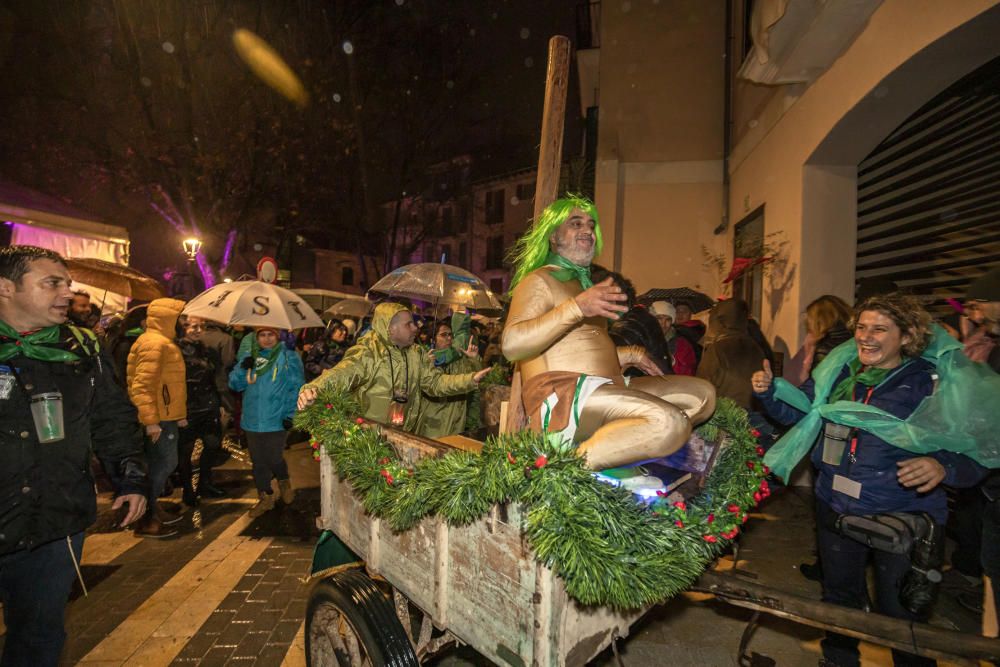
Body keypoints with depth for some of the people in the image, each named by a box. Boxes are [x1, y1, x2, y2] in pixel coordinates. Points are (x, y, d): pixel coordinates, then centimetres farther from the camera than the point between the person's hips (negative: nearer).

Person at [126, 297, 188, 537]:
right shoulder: (155, 344, -16)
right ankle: (146, 520, 7)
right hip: (158, 418, -10)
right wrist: (151, 420, -25)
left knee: (163, 464, 18)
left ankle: (152, 510, 31)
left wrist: (179, 414, 22)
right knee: (162, 465, -3)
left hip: (166, 416, 10)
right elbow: (142, 385, -23)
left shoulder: (163, 343, 16)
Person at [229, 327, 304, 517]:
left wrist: (290, 414, -13)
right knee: (258, 462, 13)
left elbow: (296, 387, -7)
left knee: (274, 459, 0)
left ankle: (284, 482, 33)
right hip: (252, 420, 4)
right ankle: (265, 498, 30)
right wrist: (243, 368, -12)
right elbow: (234, 384, 7)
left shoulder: (288, 356, -5)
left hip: (276, 420, -4)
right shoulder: (248, 355, 8)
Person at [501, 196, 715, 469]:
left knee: (703, 394, 8)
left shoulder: (584, 282, 27)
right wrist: (576, 307, -26)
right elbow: (511, 344, -19)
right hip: (562, 396, -10)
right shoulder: (539, 280, -1)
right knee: (669, 422, -30)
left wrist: (629, 355, 21)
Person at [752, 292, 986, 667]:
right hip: (836, 507, 4)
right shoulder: (838, 371, 0)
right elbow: (797, 412, 9)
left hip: (902, 516, -4)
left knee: (900, 615, 11)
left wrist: (942, 466, -34)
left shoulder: (934, 384, -11)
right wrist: (768, 392, -8)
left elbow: (972, 457, -13)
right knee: (839, 597, 23)